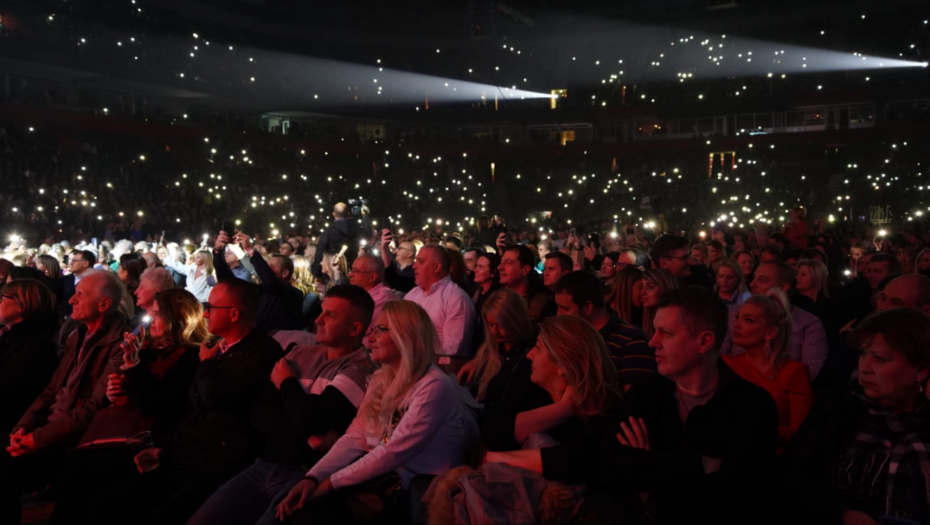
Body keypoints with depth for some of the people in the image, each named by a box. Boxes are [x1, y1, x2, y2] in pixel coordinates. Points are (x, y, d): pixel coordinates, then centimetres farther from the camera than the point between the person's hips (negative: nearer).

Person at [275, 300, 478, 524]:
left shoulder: (434, 387, -16)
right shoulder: (381, 380, 11)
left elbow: (393, 453, -20)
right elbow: (354, 439, 4)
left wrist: (331, 482, -18)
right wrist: (312, 477, -10)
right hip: (377, 475, 7)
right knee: (301, 504, -14)